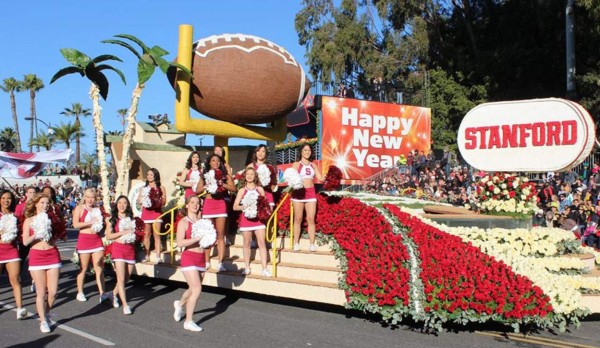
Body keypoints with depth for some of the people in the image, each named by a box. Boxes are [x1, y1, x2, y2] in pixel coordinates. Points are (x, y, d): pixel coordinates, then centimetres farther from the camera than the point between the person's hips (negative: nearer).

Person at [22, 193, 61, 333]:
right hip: (37, 256, -2)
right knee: (41, 292, 2)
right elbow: (25, 241, -5)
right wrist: (36, 234, -19)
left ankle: (47, 313, 27)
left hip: (53, 255, 2)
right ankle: (43, 321, 16)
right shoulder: (29, 221, 2)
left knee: (53, 291, 1)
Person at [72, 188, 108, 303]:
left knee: (99, 267, -3)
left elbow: (102, 222, 22)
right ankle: (80, 293, 21)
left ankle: (102, 293, -6)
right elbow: (75, 224, -11)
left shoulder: (98, 209, 12)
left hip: (97, 239, 3)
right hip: (84, 239, -3)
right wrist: (91, 222, -16)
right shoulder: (79, 208, 0)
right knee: (83, 268, 7)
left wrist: (98, 226, 0)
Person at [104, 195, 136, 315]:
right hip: (118, 248, -4)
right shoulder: (112, 219, 3)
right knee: (121, 279, -8)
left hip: (130, 249, 4)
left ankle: (114, 293, 35)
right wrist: (123, 233, -13)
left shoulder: (131, 218, 11)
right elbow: (108, 236, -4)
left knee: (126, 278, 9)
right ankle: (125, 305, -5)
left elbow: (135, 232, 17)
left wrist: (133, 234, -5)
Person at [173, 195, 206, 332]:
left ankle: (180, 304, 49)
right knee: (197, 289, -13)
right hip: (189, 257, -6)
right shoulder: (183, 222, -7)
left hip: (201, 258, 6)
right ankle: (188, 321, 0)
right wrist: (198, 238, -25)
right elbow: (180, 243, -19)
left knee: (193, 289, 18)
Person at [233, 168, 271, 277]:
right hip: (246, 218, 0)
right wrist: (244, 207, -18)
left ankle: (265, 269, -5)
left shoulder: (260, 189, 6)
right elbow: (235, 206, 0)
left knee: (262, 243, -7)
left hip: (258, 217, 0)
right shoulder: (242, 190, 4)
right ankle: (247, 268, 16)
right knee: (247, 243, 7)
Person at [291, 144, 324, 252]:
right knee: (298, 219, 3)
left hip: (311, 193, 2)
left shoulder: (313, 165, 13)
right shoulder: (296, 164, 5)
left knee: (311, 219, -3)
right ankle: (296, 243, 9)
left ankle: (312, 244, -2)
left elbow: (320, 178, 6)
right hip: (298, 192, -2)